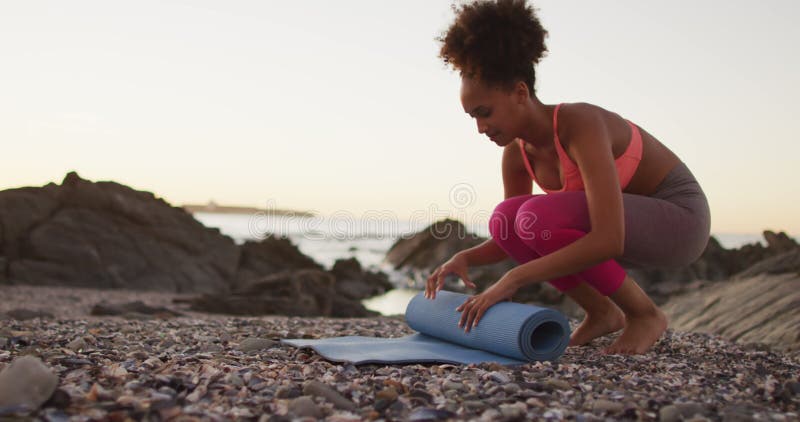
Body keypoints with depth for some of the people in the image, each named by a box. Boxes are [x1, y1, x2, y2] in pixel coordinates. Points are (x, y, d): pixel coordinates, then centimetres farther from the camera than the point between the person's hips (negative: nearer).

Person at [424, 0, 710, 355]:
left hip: (679, 219, -7)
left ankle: (645, 314, -10)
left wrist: (514, 278, -40)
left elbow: (609, 240, -39)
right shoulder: (517, 152, -7)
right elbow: (507, 238, 4)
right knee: (504, 221, -14)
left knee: (537, 216, -30)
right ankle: (601, 312, 1)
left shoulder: (581, 124, -31)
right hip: (625, 223, 7)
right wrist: (465, 257, -17)